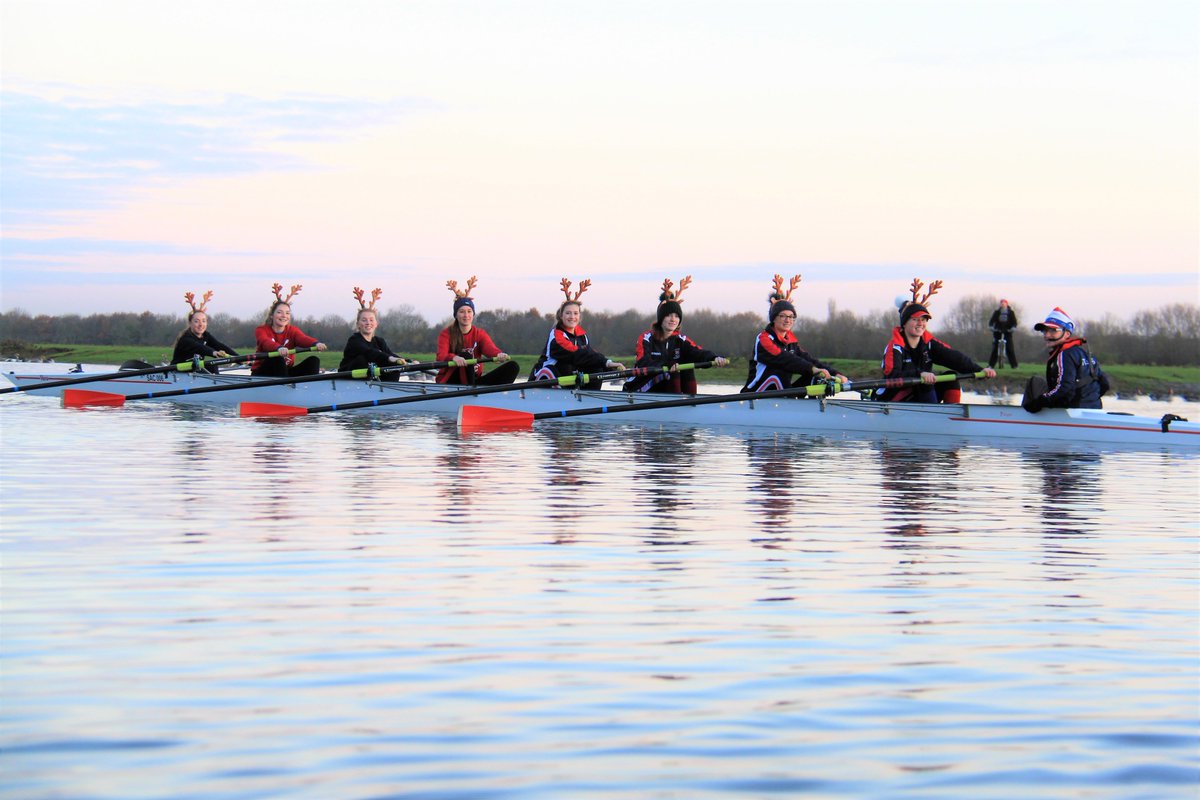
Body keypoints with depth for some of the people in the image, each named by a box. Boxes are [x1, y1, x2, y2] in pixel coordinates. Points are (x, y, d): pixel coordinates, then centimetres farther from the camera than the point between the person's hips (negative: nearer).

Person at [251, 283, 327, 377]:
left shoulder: (292, 330, 5)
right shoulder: (261, 330, -6)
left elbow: (303, 339, -19)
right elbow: (265, 342, -30)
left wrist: (316, 343, -44)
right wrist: (279, 348, -55)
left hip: (285, 371, 4)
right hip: (262, 374, -4)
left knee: (314, 360, -14)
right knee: (277, 360, -35)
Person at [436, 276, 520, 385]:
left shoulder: (480, 334, 6)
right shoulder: (446, 334, -4)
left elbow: (490, 348, -15)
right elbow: (441, 356, -22)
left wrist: (499, 355, -42)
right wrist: (454, 358, -47)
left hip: (474, 381, 4)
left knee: (513, 367, -12)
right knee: (465, 356, -32)